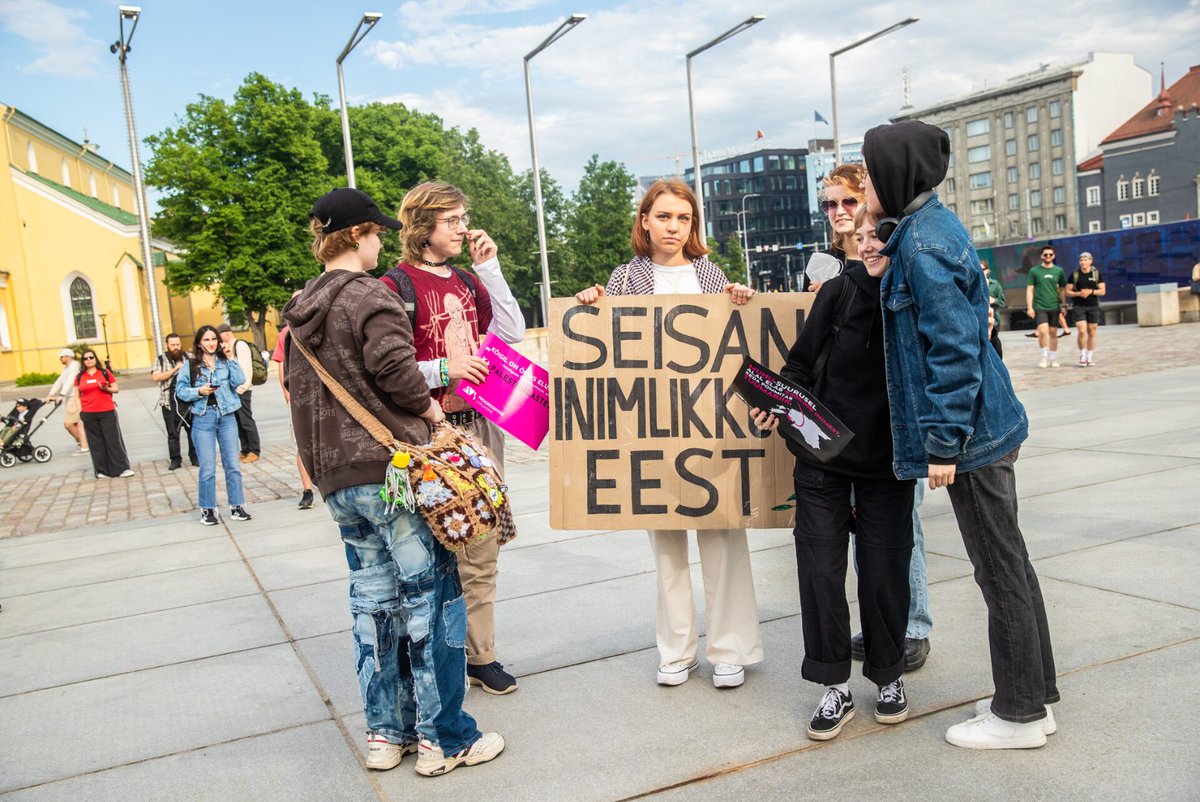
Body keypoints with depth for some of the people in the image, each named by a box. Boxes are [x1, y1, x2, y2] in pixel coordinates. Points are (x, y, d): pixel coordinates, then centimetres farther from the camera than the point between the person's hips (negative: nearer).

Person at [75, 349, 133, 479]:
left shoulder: (105, 373, 4)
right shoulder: (79, 377, 8)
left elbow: (116, 389, 6)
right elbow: (77, 395, 11)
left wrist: (106, 388, -14)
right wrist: (80, 411, 1)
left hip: (107, 412, -1)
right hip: (89, 414, 2)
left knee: (113, 440, -2)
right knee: (96, 442, 6)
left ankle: (122, 468, 2)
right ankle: (102, 471, 12)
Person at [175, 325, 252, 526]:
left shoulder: (225, 361, 6)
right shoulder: (191, 365, 2)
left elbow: (239, 381, -7)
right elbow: (180, 390, 2)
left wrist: (230, 358, -8)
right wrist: (199, 391, -13)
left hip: (227, 416, 2)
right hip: (203, 418, -1)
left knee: (232, 465, 5)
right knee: (207, 468, 1)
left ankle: (237, 506, 15)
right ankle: (208, 510, 12)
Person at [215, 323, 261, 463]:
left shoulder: (240, 345, -10)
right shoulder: (228, 347, 17)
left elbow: (245, 369, -17)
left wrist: (241, 388, -20)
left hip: (241, 390, -9)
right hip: (233, 390, 9)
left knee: (246, 420, -6)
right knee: (239, 421, 11)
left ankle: (254, 451, -1)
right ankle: (245, 450, 17)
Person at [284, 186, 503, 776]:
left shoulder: (299, 313, 15)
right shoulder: (369, 297, -11)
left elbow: (298, 390, 17)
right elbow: (396, 371, -21)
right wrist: (431, 407, -5)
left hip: (337, 478, 8)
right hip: (393, 467, -8)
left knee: (374, 599, 14)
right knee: (431, 596, 1)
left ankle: (385, 732, 23)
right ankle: (442, 739, 9)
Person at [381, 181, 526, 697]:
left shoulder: (468, 282, 15)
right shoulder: (398, 285, -5)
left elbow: (512, 334, 5)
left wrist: (489, 268, 3)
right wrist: (443, 370, -18)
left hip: (480, 424, 6)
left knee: (481, 550, 10)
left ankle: (480, 655, 21)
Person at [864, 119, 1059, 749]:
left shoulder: (920, 243, -17)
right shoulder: (928, 226, 12)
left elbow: (953, 346, -21)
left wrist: (945, 441, -20)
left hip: (970, 431, -10)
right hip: (987, 422, 10)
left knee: (1000, 568, 2)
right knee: (1008, 563, 17)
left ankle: (1019, 714, 17)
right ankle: (1034, 695, 31)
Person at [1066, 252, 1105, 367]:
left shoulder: (1096, 274, 5)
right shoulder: (1074, 275, 3)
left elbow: (1102, 291, 4)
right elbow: (1068, 292, 4)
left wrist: (1091, 291, -14)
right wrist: (1078, 293, -15)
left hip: (1093, 307, 1)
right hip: (1078, 306, -1)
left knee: (1091, 332, 4)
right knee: (1082, 331, -14)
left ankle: (1090, 357, 13)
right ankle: (1082, 355, 3)